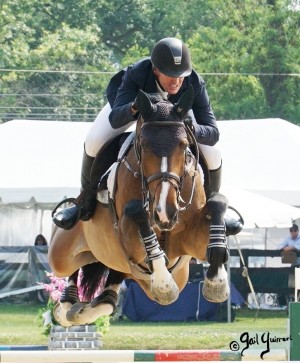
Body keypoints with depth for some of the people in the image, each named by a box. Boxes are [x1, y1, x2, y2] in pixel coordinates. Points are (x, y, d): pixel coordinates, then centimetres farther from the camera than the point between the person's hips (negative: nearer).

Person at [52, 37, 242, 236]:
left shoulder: (195, 84, -39)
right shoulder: (135, 74, -43)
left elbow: (213, 133, -40)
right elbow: (115, 119, -50)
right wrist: (134, 108, -71)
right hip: (129, 99, -1)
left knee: (212, 152, -16)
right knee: (95, 141, -23)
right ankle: (86, 203, 2)